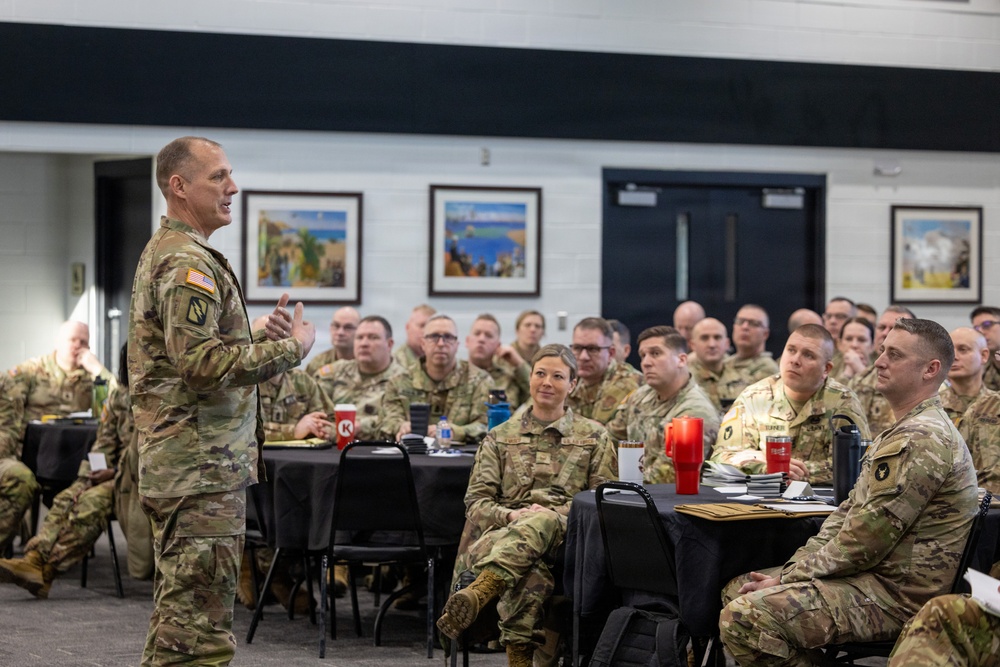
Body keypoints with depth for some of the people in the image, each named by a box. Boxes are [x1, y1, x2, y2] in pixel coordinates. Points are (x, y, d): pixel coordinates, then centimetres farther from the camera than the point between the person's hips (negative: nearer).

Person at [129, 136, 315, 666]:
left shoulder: (163, 253, 19)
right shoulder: (187, 263, -15)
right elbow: (202, 362, -24)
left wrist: (263, 338, 9)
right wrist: (290, 348, -14)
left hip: (174, 463, 11)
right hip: (203, 467, -11)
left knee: (177, 613, 16)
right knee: (200, 624, -10)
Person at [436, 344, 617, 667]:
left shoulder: (594, 437, 19)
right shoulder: (500, 437, 23)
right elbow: (476, 501, 13)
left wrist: (560, 514, -11)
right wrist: (510, 515, -10)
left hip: (565, 536, -2)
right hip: (502, 533, 2)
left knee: (543, 522, -44)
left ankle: (475, 594, -67)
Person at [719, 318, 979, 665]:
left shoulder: (921, 441, -19)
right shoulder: (902, 432, 18)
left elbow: (863, 544, -21)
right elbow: (848, 513, 19)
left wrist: (787, 578, -11)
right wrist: (795, 567, 5)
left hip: (895, 597, -11)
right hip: (874, 575, 11)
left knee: (744, 617, -25)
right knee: (736, 590, 13)